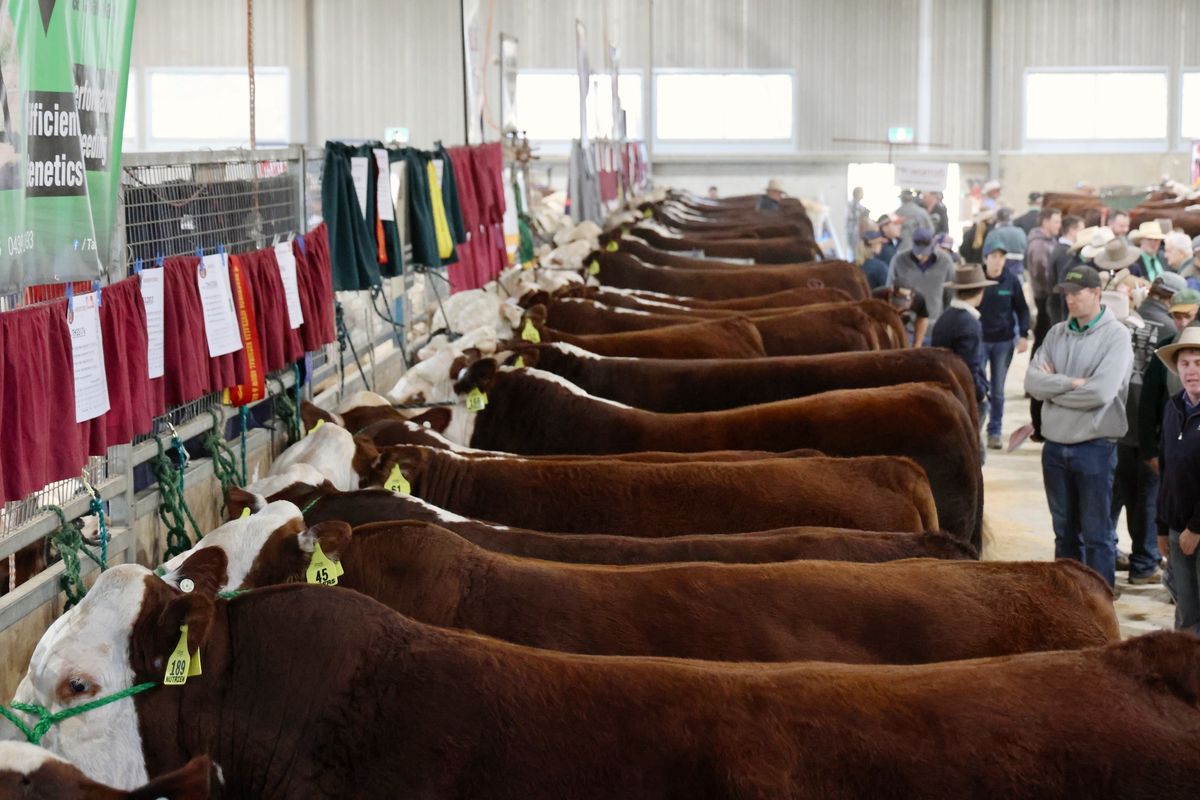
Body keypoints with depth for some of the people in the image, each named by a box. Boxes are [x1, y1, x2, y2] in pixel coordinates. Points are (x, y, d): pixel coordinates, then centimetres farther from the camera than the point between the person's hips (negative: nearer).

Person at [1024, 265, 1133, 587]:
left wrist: (1053, 386, -9)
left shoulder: (1116, 336, -9)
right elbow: (1032, 381, -4)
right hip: (1055, 446, 5)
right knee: (1065, 530, 16)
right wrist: (1071, 383, -18)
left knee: (1097, 534, 2)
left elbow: (1100, 392, -20)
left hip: (1095, 448, -5)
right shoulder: (1056, 334, 7)